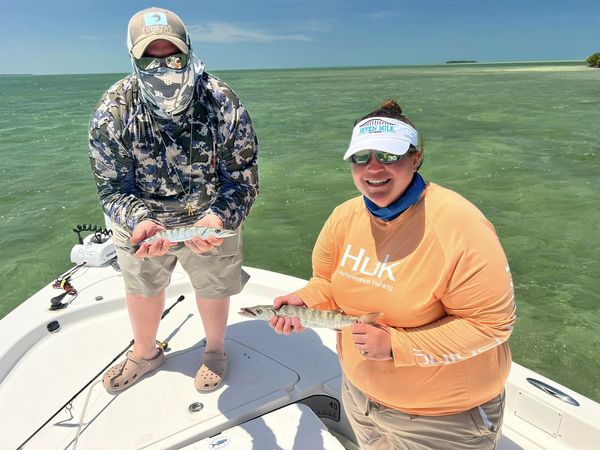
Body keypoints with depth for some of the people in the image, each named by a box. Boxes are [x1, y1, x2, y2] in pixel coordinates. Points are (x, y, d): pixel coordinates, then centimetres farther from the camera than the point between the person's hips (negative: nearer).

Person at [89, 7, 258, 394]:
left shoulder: (224, 104, -25)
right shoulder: (112, 112, -22)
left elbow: (243, 178, -21)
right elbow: (113, 189, -17)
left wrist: (218, 219, -40)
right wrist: (140, 222, -39)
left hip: (210, 215, -1)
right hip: (141, 218, 2)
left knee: (213, 288, 16)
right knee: (142, 288, 20)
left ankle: (215, 350, 48)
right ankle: (145, 353, 51)